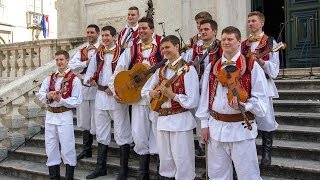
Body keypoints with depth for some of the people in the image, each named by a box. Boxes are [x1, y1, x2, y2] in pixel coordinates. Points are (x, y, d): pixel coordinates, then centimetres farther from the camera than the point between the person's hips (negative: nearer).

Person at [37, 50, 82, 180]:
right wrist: (48, 96, -15)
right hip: (50, 115, 5)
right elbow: (40, 95, 6)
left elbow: (76, 101, -12)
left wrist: (61, 99, -23)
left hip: (65, 116, -5)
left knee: (67, 149, 0)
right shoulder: (50, 78, 10)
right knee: (51, 148, 11)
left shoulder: (74, 79, -6)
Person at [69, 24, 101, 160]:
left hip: (97, 88, -6)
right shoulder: (81, 51, 14)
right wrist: (86, 62, -10)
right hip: (83, 87, 6)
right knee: (84, 120, 12)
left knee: (96, 121, -2)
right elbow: (71, 65, 0)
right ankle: (86, 150, 24)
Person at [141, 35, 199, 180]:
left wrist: (171, 94, -18)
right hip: (162, 119, 6)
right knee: (165, 161, 16)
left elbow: (192, 102, -16)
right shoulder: (161, 70, 11)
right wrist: (152, 93, -4)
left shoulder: (188, 70, -10)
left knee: (182, 162, 2)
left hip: (181, 120, -6)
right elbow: (144, 90, 17)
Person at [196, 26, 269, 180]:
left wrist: (243, 105, -24)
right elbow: (205, 96, 9)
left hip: (242, 128, -4)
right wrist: (204, 124, 5)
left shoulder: (252, 66, -3)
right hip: (216, 127, 4)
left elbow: (260, 99, -5)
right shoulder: (211, 67, 9)